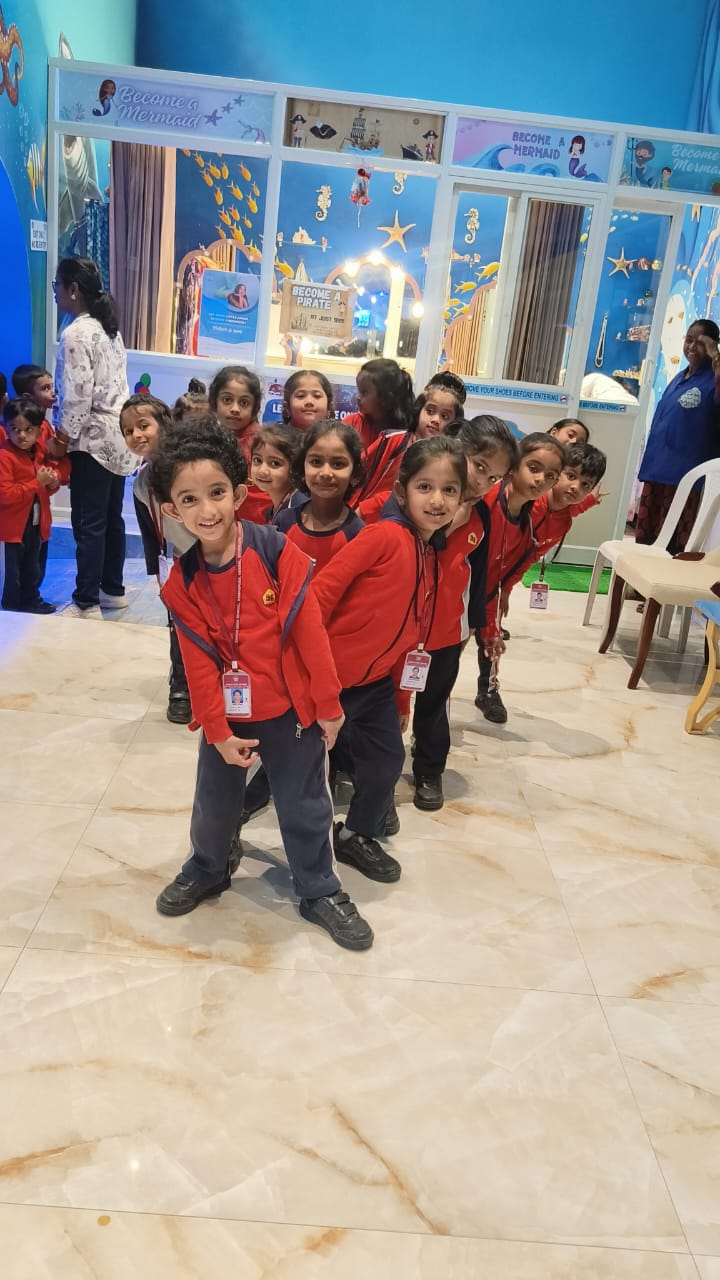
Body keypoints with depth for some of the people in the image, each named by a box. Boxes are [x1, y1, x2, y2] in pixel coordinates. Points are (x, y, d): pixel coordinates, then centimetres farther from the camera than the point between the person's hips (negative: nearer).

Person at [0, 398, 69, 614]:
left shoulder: (42, 450, 4)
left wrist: (53, 480, -5)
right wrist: (37, 483, -24)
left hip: (38, 524, 8)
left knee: (35, 570, 23)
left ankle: (31, 601, 40)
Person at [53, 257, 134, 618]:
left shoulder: (75, 334, -15)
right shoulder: (109, 328, 13)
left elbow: (78, 396, -20)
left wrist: (62, 437, -10)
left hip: (93, 441, -9)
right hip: (118, 438, 9)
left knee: (88, 523, -4)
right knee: (111, 517, 15)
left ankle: (87, 603, 2)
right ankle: (113, 589, 25)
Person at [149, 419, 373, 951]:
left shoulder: (278, 552, -17)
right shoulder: (181, 583, -9)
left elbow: (311, 633, -13)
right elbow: (199, 665, -6)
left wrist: (328, 705, -9)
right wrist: (218, 731, -6)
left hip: (291, 709, -2)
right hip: (227, 713, 3)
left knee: (304, 806, 12)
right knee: (215, 803, 20)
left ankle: (320, 892, 32)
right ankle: (206, 872, 47)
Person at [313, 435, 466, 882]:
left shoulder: (435, 559, 5)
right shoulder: (385, 535, -20)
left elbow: (410, 634, 12)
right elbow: (322, 590, -23)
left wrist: (402, 699, 17)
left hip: (376, 680, 8)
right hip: (330, 673, -7)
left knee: (389, 757, 13)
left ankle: (358, 837, 37)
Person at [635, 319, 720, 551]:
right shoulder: (679, 377, 15)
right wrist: (650, 460, 17)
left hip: (684, 475, -7)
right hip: (656, 469, 7)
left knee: (671, 545, -2)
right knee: (644, 538, 13)